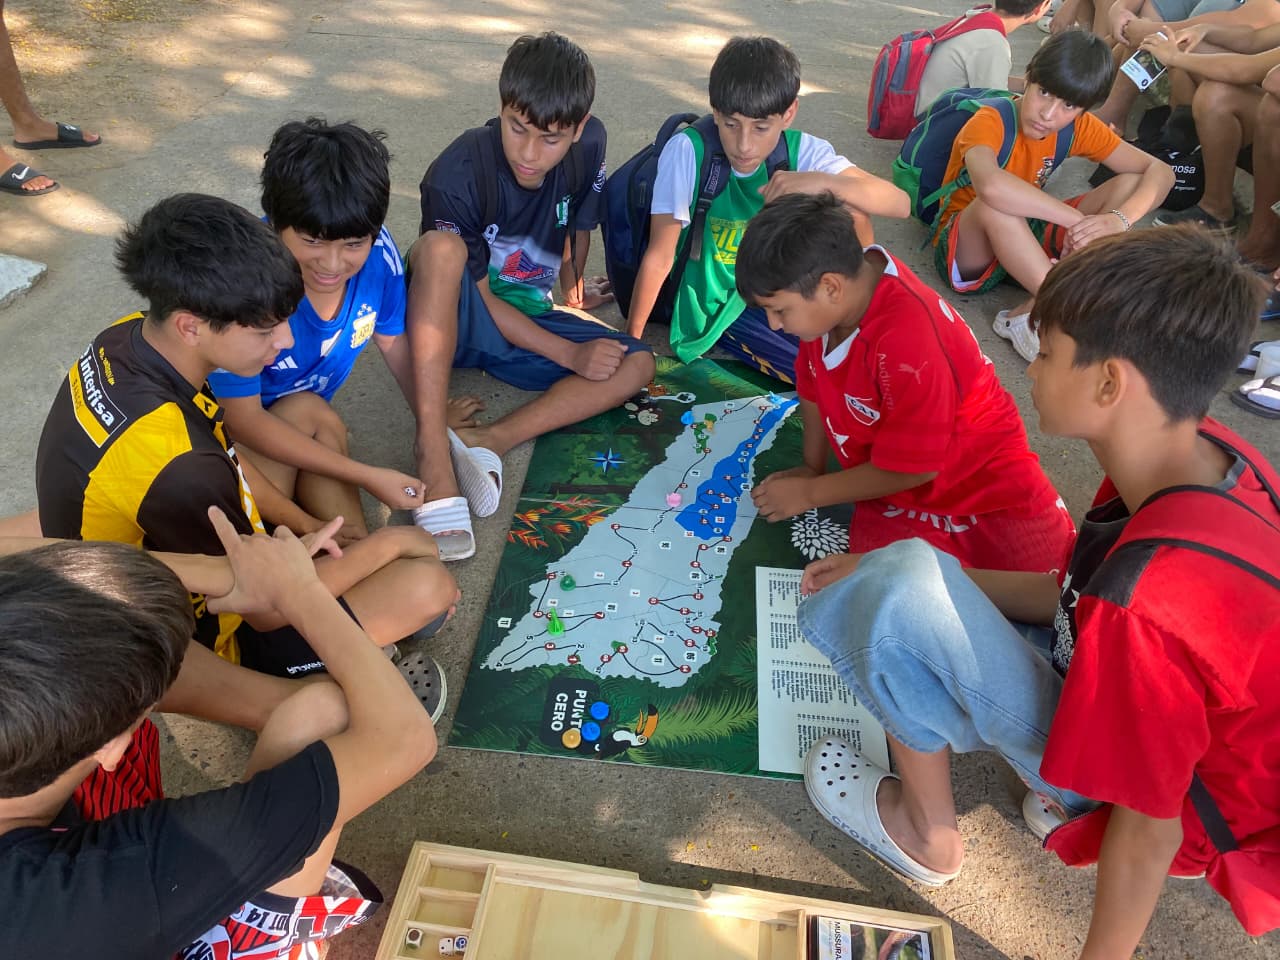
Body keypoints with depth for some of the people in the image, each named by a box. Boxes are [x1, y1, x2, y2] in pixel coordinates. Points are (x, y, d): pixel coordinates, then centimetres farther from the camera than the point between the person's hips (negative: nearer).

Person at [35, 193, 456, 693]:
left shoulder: (127, 340, -13)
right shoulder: (172, 464, -39)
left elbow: (224, 454, 4)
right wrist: (386, 542, -14)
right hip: (194, 643, -8)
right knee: (427, 586, -21)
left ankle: (354, 563, 11)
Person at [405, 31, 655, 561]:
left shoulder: (588, 146, -11)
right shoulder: (456, 176, -24)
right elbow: (478, 293, -20)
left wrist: (573, 291, 22)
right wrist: (571, 354, -23)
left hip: (528, 317, 5)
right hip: (456, 318, -4)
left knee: (637, 363, -17)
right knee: (442, 248, -38)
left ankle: (488, 440, -31)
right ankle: (433, 452, -42)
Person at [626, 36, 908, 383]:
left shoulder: (802, 152, -13)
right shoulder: (686, 151, -22)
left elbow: (898, 203, -22)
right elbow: (659, 256, -17)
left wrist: (825, 181, -39)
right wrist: (631, 339, -16)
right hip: (713, 304, -4)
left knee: (850, 211, -17)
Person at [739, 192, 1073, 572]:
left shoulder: (907, 339, -31)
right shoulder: (825, 303, -10)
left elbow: (911, 467, -20)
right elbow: (814, 388, 9)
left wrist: (809, 492, -11)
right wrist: (811, 468, 8)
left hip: (985, 480, -5)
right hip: (892, 498, 5)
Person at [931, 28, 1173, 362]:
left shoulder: (1078, 126, -4)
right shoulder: (991, 122, -21)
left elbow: (1159, 171, -8)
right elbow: (991, 186, -45)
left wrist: (1118, 220, -29)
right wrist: (1077, 218, -37)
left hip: (1025, 239, 6)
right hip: (968, 250, -6)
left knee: (1131, 183, -11)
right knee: (998, 203, -37)